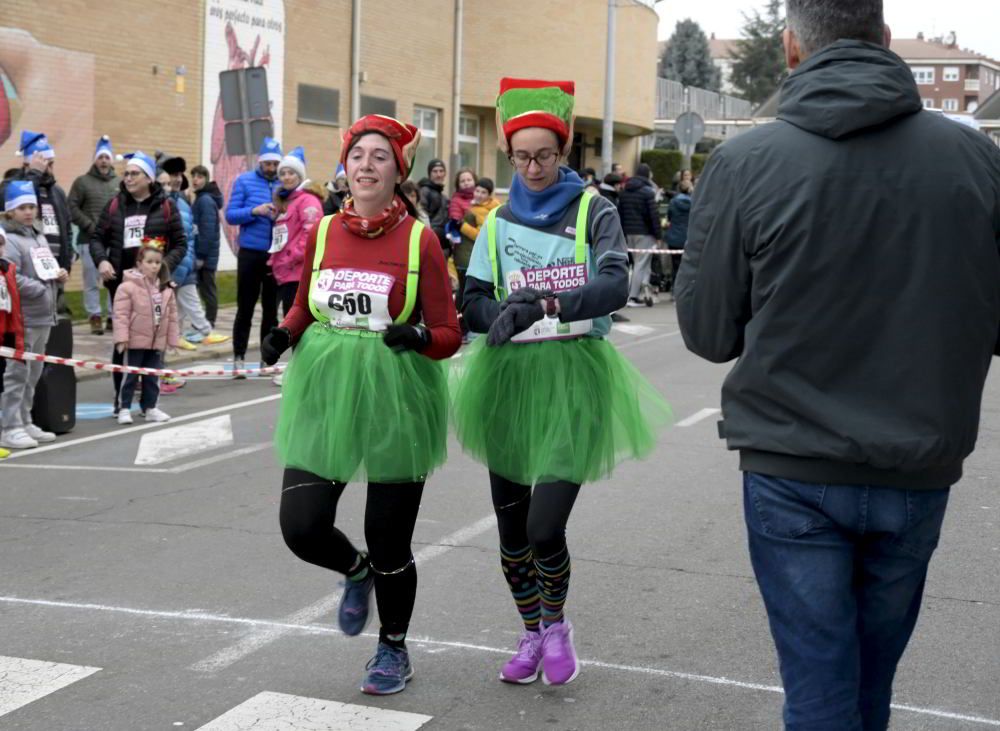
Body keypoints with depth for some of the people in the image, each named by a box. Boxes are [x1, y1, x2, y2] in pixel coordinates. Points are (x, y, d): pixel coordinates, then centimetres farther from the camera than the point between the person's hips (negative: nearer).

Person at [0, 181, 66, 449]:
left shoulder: (39, 236, 16)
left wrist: (59, 275, 4)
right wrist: (42, 289, -19)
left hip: (43, 317, 9)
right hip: (22, 318, -9)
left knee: (33, 373, 15)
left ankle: (24, 422, 25)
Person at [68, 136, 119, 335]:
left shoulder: (120, 183, 10)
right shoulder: (83, 182, 3)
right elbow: (72, 208, -2)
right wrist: (90, 226, -8)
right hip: (90, 241, -2)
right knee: (92, 281, 1)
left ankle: (114, 316, 13)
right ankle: (95, 317, 9)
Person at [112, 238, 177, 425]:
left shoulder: (166, 289, 6)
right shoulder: (128, 286, -12)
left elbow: (172, 315, 10)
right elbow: (121, 314, -14)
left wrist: (173, 338, 9)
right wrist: (121, 337, -18)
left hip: (157, 341, 5)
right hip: (135, 341, -5)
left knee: (152, 376, 12)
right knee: (130, 375, 1)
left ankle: (150, 407, 21)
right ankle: (124, 408, 8)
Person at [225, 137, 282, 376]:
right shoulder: (244, 181, 0)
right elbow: (230, 215, -5)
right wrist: (254, 211, -20)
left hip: (277, 255, 2)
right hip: (250, 253, -2)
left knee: (271, 309, 9)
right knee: (245, 307, 3)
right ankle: (238, 357, 10)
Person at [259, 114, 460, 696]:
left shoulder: (419, 239, -7)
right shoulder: (324, 232, 4)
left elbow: (449, 335, -6)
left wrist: (419, 336, -27)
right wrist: (283, 335, -3)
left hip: (395, 398, -3)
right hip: (325, 391, 3)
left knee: (390, 542, 6)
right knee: (302, 528, -3)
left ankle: (394, 650, 32)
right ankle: (356, 571, 33)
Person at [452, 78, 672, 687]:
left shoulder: (594, 212, -1)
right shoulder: (500, 221, 10)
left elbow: (615, 285, -16)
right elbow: (473, 301, 7)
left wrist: (543, 305, -31)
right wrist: (502, 315, -17)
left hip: (574, 378, -4)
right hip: (509, 378, 4)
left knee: (545, 529, -11)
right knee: (511, 527, 9)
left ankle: (556, 623, 19)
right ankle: (532, 633, 33)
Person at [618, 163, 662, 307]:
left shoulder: (623, 191, 10)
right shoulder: (648, 191, -11)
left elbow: (620, 212, 11)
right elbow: (654, 214, -14)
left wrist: (622, 231, 13)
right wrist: (658, 234, -9)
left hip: (628, 232, 6)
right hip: (644, 233, -6)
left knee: (637, 262, 16)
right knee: (642, 263, -2)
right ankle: (633, 297, -4)